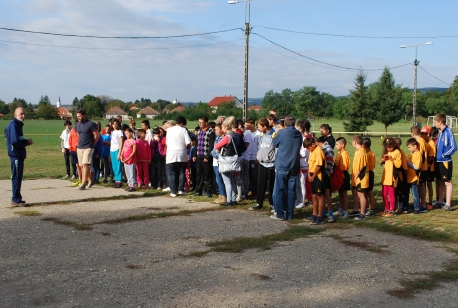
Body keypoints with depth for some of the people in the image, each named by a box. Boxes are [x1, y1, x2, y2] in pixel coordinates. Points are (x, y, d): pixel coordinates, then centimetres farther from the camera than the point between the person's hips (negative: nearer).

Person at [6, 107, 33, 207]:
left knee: (18, 177, 13)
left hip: (19, 155, 10)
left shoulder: (18, 125, 17)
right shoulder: (13, 125, -14)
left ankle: (16, 199, 20)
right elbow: (14, 141, -22)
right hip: (16, 155, -10)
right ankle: (16, 200, 0)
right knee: (16, 177, -5)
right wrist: (27, 142, -10)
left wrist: (26, 142, 1)